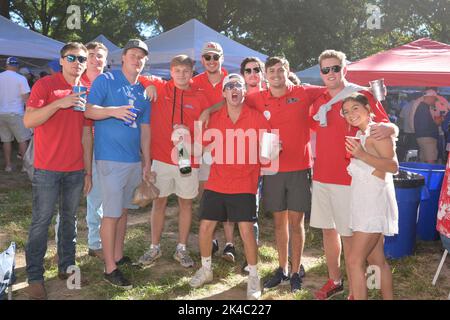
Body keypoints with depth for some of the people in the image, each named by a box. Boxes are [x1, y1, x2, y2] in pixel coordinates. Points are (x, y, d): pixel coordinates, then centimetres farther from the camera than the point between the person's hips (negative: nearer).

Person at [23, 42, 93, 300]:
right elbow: (28, 121, -14)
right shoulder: (45, 85, -4)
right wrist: (59, 103, -25)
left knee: (70, 218, 12)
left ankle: (67, 267, 25)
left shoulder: (85, 93, 10)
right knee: (42, 220, 0)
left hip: (76, 169, 5)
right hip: (48, 168, -4)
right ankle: (35, 276, 11)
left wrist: (88, 170, 10)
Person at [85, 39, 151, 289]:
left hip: (134, 160, 6)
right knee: (112, 213, -5)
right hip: (110, 158, -6)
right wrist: (113, 111, -30)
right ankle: (110, 268, 4)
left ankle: (119, 256, 28)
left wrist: (147, 162, 14)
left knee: (123, 210, 15)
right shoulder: (105, 80, -4)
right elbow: (89, 110, -11)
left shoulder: (143, 91, 13)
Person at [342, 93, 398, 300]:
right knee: (377, 260, 16)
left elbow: (393, 166, -21)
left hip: (375, 200, -9)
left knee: (355, 261, -11)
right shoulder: (360, 134, 14)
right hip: (364, 202, 9)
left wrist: (362, 155, -31)